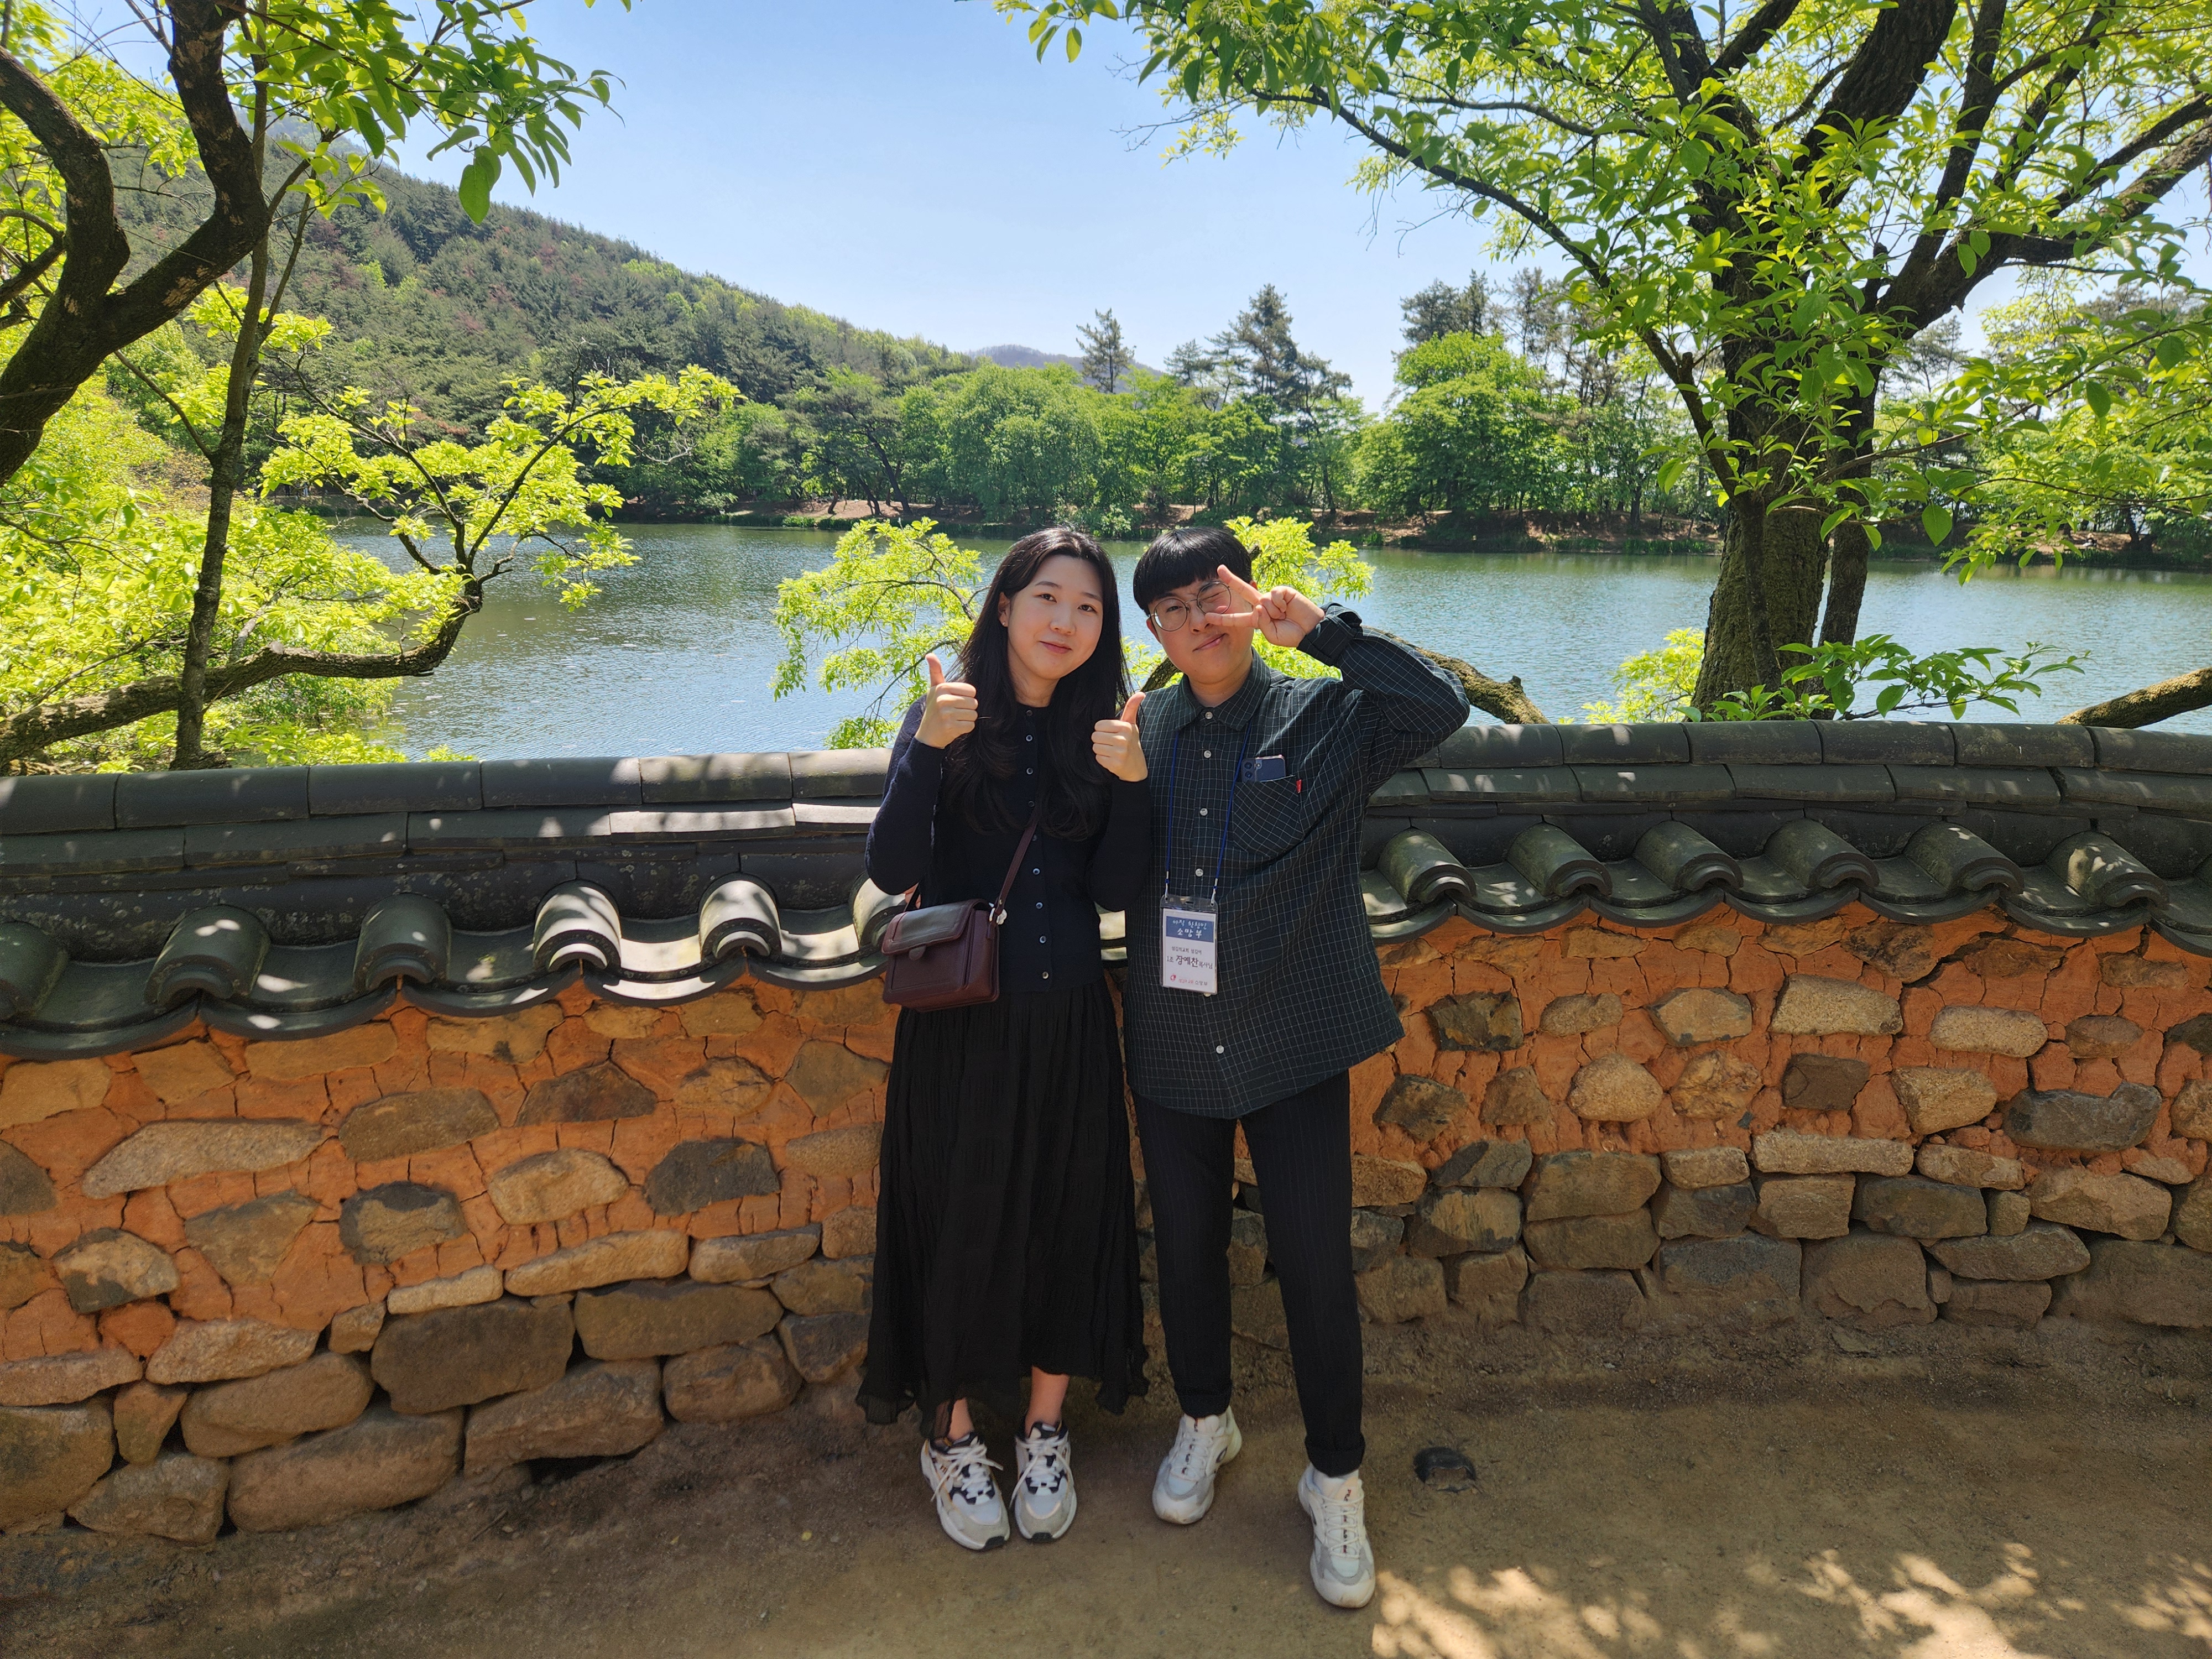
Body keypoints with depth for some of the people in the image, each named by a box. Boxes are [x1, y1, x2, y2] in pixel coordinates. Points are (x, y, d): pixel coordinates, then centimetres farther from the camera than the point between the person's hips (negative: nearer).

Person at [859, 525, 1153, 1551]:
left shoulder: (1102, 730, 3)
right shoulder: (952, 717, -4)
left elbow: (1116, 891, -2)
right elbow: (892, 871, -14)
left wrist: (1131, 783, -16)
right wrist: (928, 749, -25)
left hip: (1068, 1022, 3)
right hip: (961, 1021, -2)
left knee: (1068, 1219, 12)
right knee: (961, 1222, 9)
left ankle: (1045, 1431, 34)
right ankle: (952, 1438, 31)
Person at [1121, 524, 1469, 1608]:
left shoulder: (1323, 717, -3)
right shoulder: (1143, 732, 4)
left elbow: (1438, 711, -19)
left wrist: (1322, 628, -20)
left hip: (1294, 1042, -2)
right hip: (1173, 1044, 3)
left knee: (1316, 1261, 3)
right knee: (1186, 1246, 17)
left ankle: (1335, 1478, 26)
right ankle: (1203, 1419, 43)